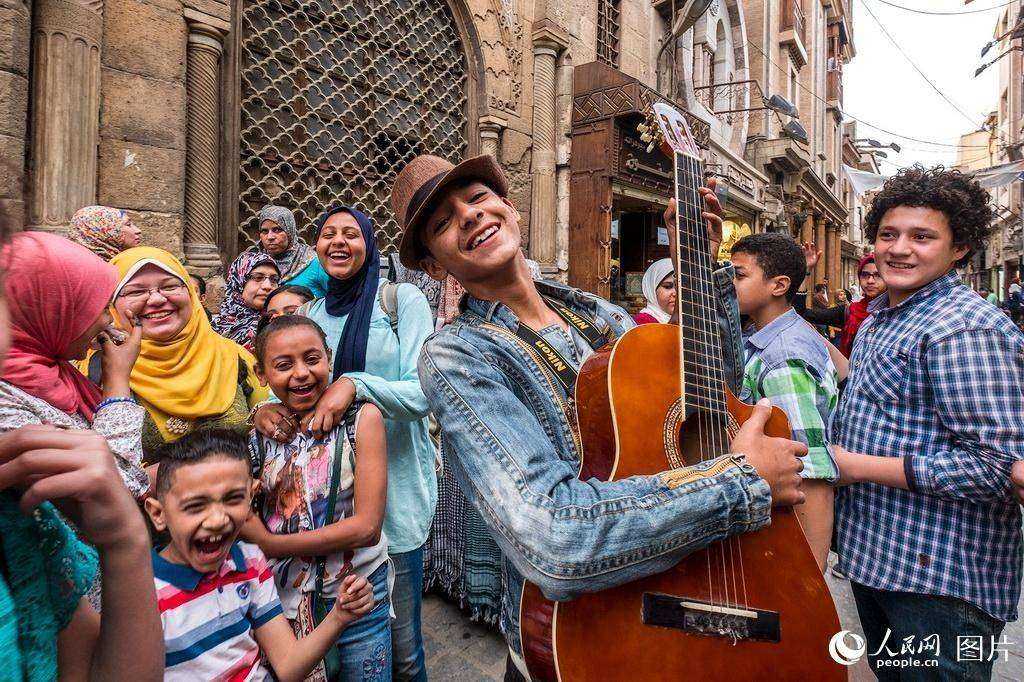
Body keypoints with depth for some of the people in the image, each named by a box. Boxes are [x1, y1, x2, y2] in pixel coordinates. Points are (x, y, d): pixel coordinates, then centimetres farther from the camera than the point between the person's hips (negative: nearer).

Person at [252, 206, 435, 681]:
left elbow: (425, 392, -13)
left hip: (394, 491, -4)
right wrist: (268, 409, -9)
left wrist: (356, 384, -27)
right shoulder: (308, 314, 11)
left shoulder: (402, 300, -4)